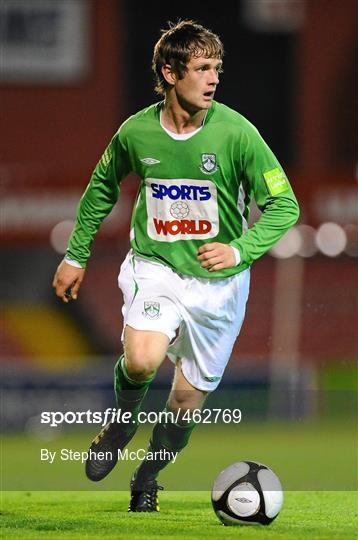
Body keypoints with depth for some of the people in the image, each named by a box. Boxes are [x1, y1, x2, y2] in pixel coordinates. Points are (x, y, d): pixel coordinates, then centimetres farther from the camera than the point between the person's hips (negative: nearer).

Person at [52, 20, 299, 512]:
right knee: (141, 360, -28)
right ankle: (124, 420, 6)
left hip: (217, 282, 0)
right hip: (155, 266, 0)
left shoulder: (235, 132, -15)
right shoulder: (136, 132, -8)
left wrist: (239, 250, -28)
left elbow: (284, 204, -12)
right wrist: (76, 255, 17)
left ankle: (148, 477, 35)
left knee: (188, 398, 8)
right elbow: (103, 186, 12)